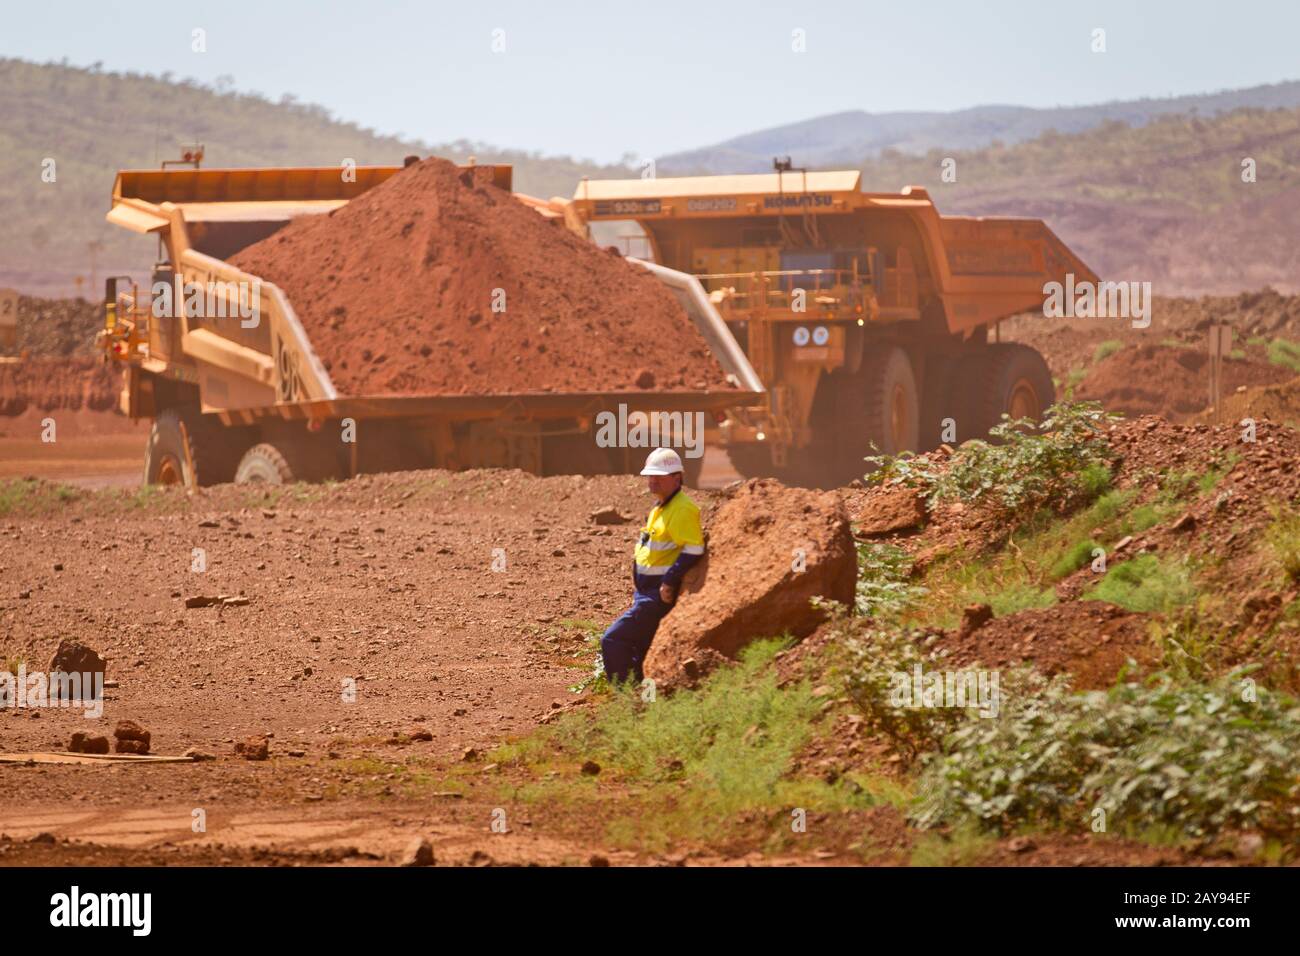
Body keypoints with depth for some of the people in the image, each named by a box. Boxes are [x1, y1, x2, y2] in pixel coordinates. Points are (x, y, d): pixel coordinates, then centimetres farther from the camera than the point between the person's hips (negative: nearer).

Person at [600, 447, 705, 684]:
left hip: (658, 594, -11)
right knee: (637, 647, 15)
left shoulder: (682, 509, -16)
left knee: (613, 640, -13)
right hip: (647, 591, 11)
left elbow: (693, 550, -24)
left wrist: (670, 582, -25)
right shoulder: (661, 508, 16)